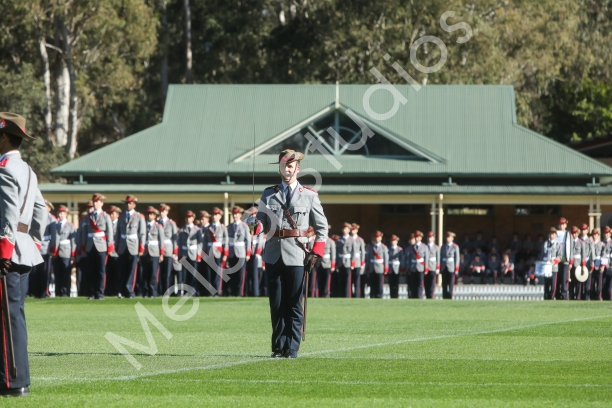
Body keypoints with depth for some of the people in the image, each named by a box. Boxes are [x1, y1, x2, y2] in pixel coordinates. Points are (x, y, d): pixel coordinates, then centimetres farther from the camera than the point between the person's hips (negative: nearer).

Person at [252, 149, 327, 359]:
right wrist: (257, 225, -21)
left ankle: (292, 348, 2)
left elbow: (322, 227, 7)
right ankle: (279, 347, 10)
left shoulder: (309, 195, 6)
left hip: (296, 255, -2)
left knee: (294, 305, -1)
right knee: (276, 304, 5)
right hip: (273, 255, 2)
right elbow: (262, 220, 4)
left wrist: (316, 252, -4)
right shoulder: (268, 194, 11)